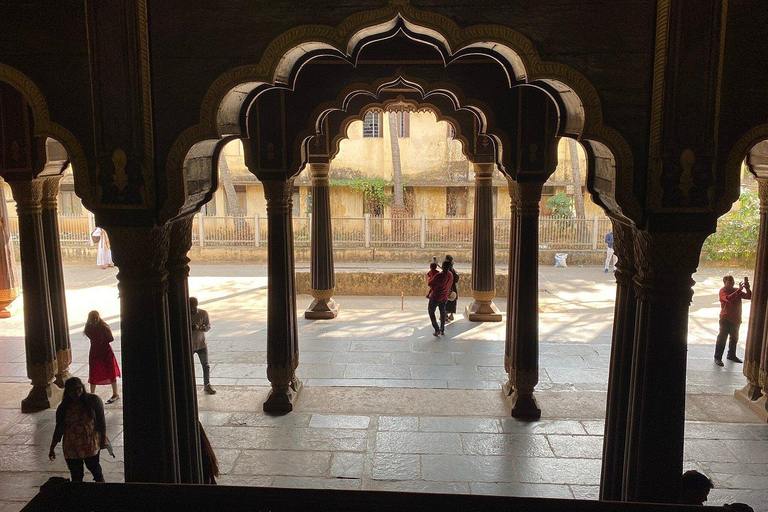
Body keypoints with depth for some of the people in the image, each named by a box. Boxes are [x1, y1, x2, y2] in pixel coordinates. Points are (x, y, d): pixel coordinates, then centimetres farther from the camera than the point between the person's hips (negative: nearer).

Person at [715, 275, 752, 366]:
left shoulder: (736, 290, 8)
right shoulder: (723, 291, -10)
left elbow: (749, 296, 2)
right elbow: (729, 298, -30)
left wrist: (747, 287, -14)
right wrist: (739, 289, -32)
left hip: (736, 319, 7)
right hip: (726, 318, -7)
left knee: (734, 338, 18)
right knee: (722, 337, -6)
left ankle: (731, 355, 33)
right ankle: (717, 357, -2)